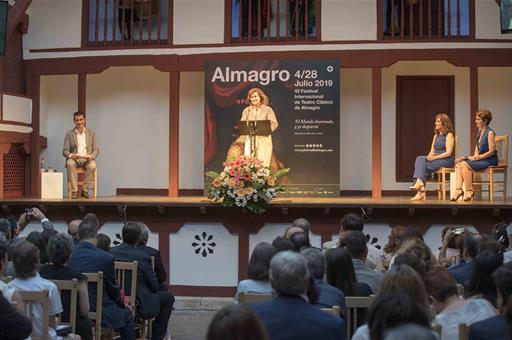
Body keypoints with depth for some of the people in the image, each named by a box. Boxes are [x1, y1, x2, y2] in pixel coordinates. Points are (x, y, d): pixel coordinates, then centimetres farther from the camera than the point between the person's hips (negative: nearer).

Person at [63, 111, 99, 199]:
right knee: (70, 164, -36)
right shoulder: (69, 134, 9)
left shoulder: (91, 133, 12)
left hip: (87, 159, 0)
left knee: (92, 166, -35)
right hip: (74, 159, 0)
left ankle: (85, 190, -23)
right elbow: (65, 151, 4)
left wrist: (91, 156, -15)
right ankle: (74, 191, -32)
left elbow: (96, 149, 8)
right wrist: (71, 155, -20)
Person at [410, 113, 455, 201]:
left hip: (446, 160, -7)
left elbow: (448, 153, -14)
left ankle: (421, 191, -24)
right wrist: (430, 155, -7)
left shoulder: (449, 135, -4)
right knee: (420, 159, -20)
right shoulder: (436, 135, 22)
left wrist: (435, 157, -19)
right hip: (435, 159, 7)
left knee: (424, 166, -26)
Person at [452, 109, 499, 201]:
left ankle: (469, 192, -15)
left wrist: (477, 157, -15)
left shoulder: (490, 132, -12)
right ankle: (458, 189, -19)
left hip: (490, 160, -9)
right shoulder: (479, 132, 14)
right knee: (459, 164, -9)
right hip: (480, 159, 9)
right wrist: (475, 155, 4)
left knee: (464, 165, -24)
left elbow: (492, 151, -16)